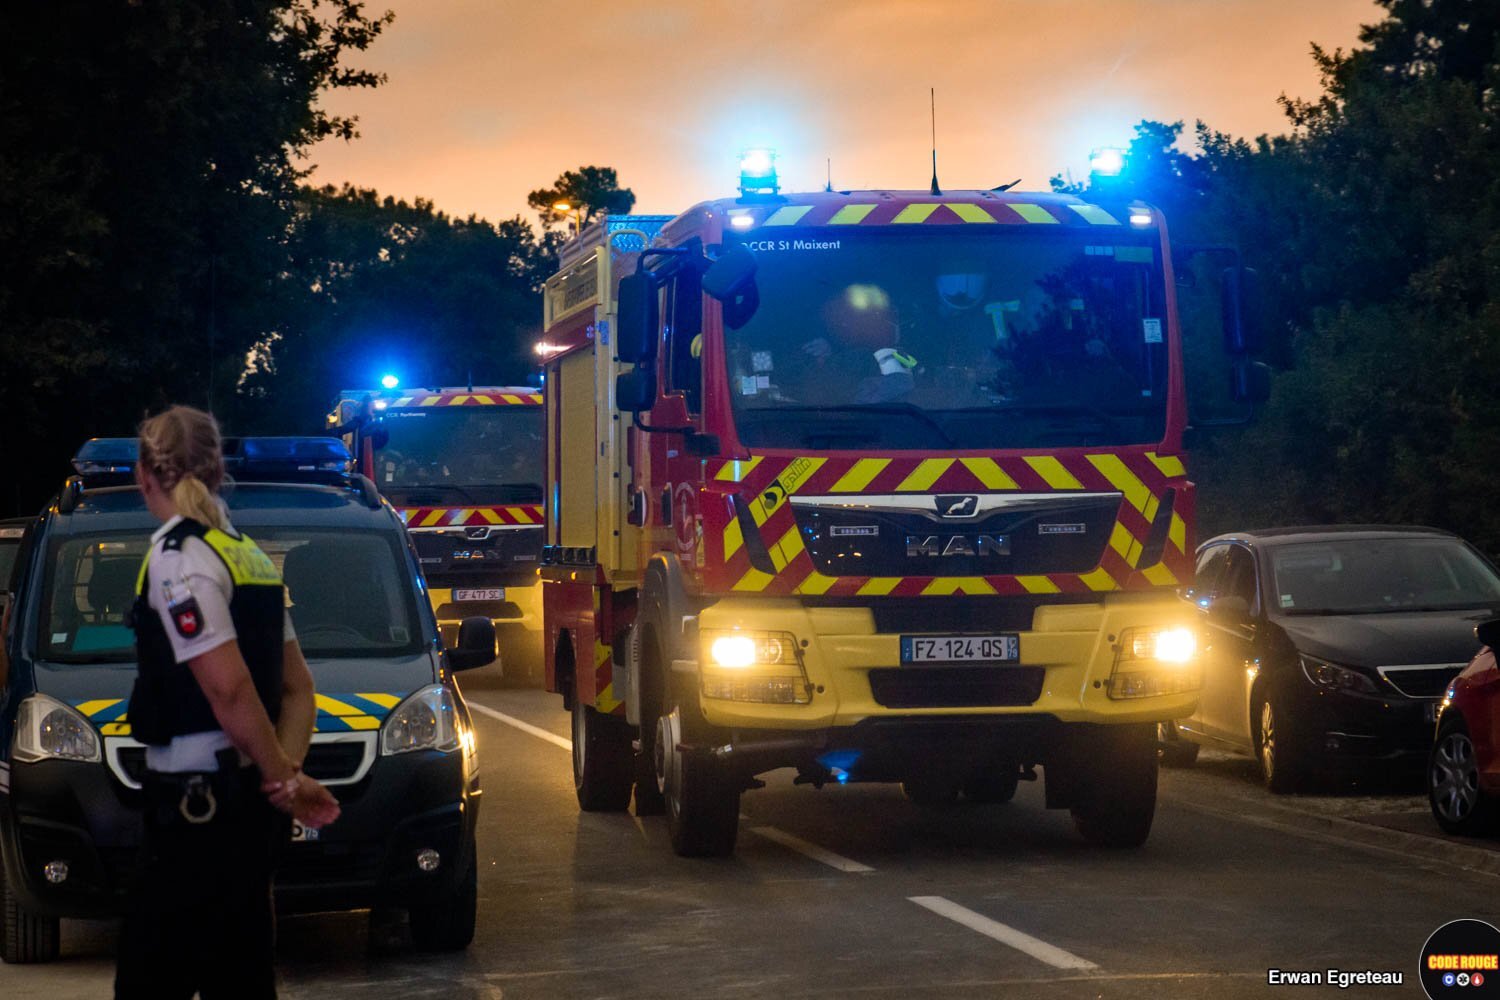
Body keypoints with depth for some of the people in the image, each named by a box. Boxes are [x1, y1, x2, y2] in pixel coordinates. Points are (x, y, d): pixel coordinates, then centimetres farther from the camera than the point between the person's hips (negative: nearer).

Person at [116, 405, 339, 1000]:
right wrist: (286, 771, 2)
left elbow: (228, 687, -20)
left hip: (197, 804, -9)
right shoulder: (247, 555, 16)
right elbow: (299, 688, 15)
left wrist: (281, 776, -10)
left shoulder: (176, 556, -13)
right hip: (245, 808, 9)